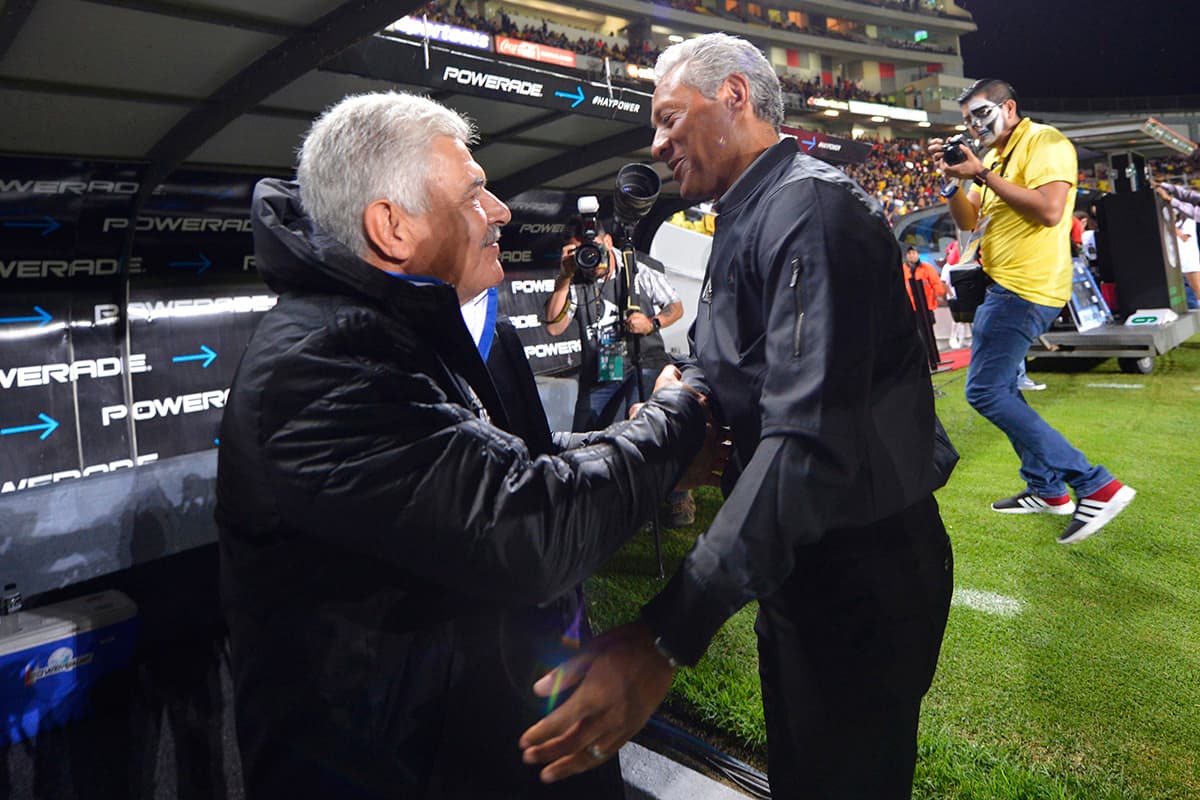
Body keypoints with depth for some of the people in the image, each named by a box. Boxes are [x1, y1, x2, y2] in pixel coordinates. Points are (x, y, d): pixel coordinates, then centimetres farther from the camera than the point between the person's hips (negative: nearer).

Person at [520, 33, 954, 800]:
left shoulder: (811, 209, -21)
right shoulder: (752, 216, 12)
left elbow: (811, 441, -34)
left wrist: (667, 635, -39)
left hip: (861, 568, -9)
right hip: (798, 558, 9)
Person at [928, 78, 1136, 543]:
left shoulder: (1044, 141, -9)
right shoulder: (993, 157, 18)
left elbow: (1049, 210, -23)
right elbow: (968, 222, 17)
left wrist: (982, 175, -19)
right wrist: (952, 178, 2)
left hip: (1026, 288, -10)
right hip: (1005, 285, 10)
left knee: (985, 392, -14)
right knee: (1000, 389, 14)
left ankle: (1097, 487, -10)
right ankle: (1048, 489, 24)